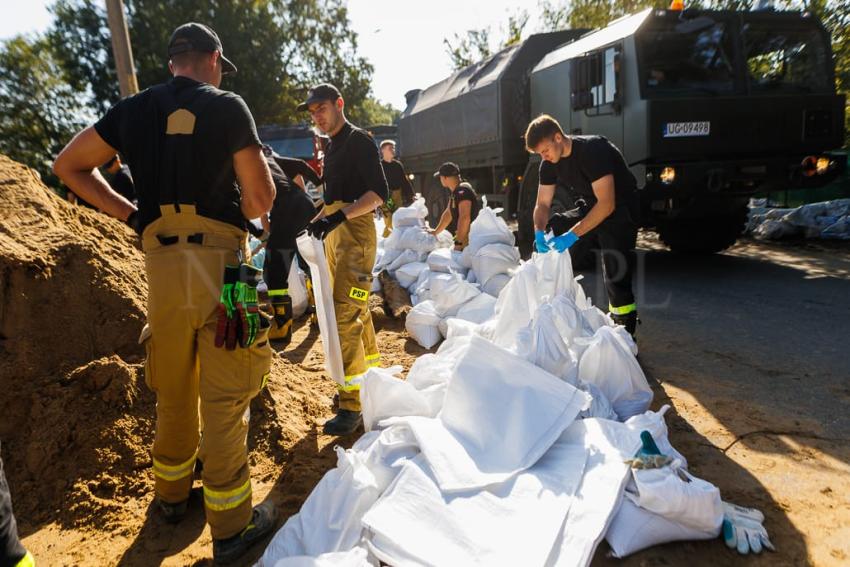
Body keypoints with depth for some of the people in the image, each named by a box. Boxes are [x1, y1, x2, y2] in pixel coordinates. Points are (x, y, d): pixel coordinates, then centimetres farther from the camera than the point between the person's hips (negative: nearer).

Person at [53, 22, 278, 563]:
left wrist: (131, 214, 14)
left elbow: (68, 166, 19)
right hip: (221, 262, -4)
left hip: (160, 264, 5)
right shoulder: (228, 107, -2)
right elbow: (261, 201, -4)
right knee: (224, 398, 2)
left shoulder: (132, 109, 11)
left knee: (173, 390, 20)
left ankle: (172, 493, 38)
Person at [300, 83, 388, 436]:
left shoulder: (358, 140, -6)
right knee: (355, 310, 15)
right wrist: (319, 220, 16)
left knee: (346, 314, -15)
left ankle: (351, 403, -11)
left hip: (355, 231, -10)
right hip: (335, 233, 10)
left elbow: (378, 193, -16)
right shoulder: (333, 147, 21)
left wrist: (340, 215, -27)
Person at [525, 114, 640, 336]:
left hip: (620, 211, -8)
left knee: (616, 276, -15)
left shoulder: (593, 150, -27)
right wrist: (539, 232, -21)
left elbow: (607, 205, -33)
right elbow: (542, 204, -1)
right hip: (590, 209, 8)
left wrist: (573, 235, -37)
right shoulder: (549, 164, -4)